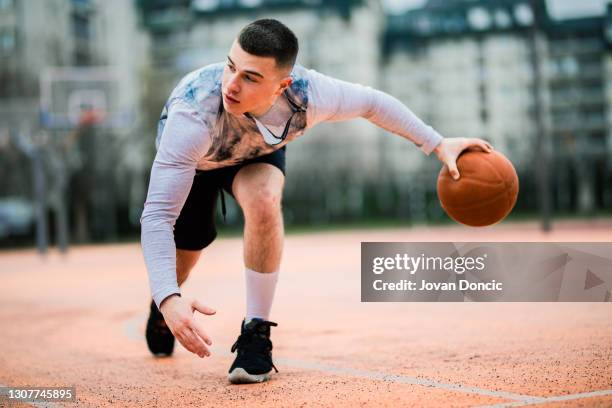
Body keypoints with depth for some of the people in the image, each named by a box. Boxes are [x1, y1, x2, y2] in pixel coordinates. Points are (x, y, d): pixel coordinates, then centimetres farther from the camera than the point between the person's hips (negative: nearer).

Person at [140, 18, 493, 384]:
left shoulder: (309, 94, -38)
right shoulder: (193, 117, -47)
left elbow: (372, 103, -15)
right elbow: (157, 215, -46)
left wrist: (438, 144, -11)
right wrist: (169, 299, -59)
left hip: (258, 152, 1)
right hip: (191, 160, -1)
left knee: (263, 200, -32)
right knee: (180, 260, 7)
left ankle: (256, 334, -17)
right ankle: (161, 305, 48)